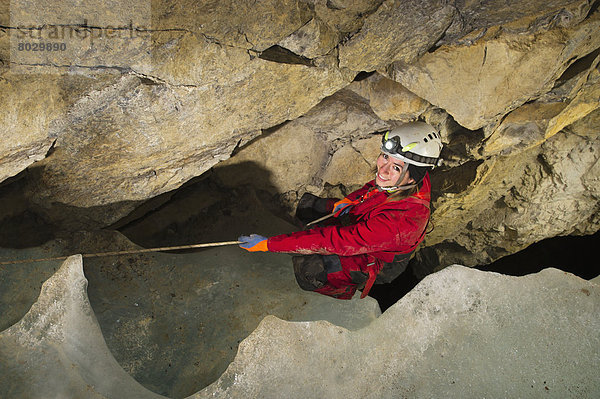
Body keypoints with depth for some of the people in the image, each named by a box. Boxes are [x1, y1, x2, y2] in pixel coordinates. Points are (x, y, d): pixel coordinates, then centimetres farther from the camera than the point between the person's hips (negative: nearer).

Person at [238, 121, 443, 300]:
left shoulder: (401, 220, -45)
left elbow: (333, 241, -44)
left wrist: (268, 244, -40)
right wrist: (348, 201, -9)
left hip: (377, 263, -7)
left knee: (308, 266, -17)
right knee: (308, 202, 9)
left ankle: (342, 293, 12)